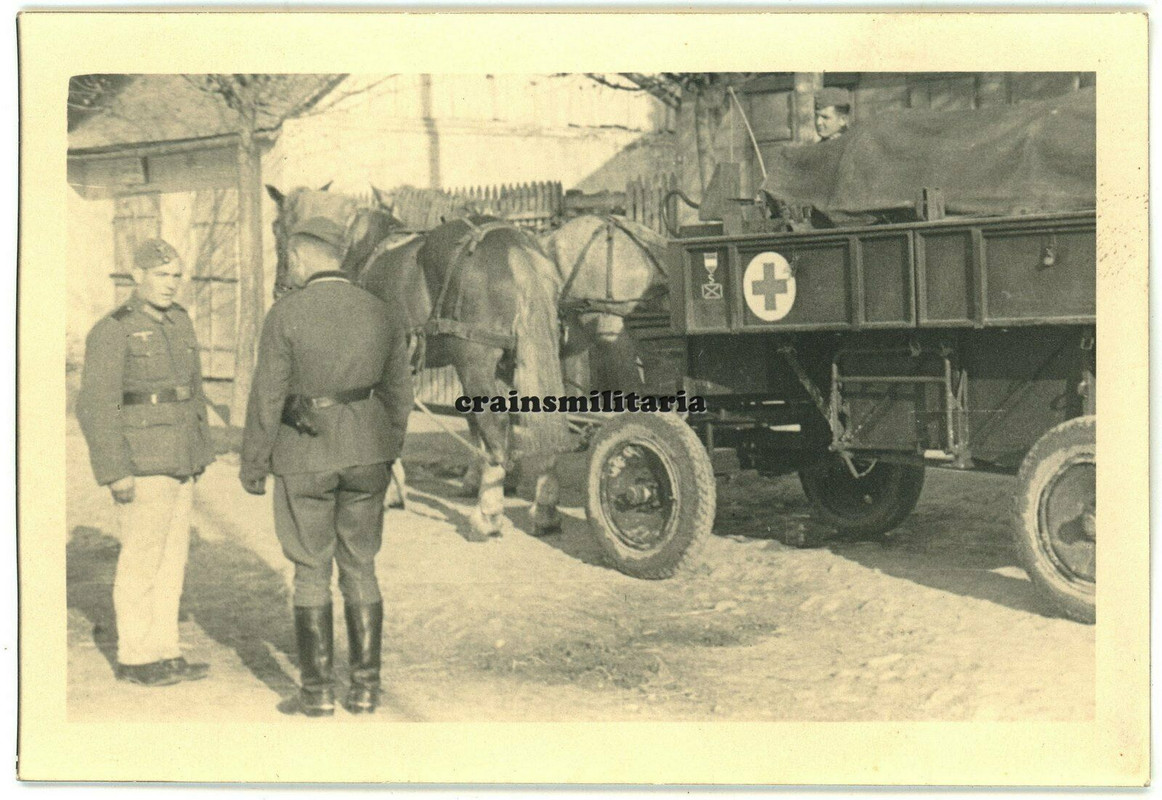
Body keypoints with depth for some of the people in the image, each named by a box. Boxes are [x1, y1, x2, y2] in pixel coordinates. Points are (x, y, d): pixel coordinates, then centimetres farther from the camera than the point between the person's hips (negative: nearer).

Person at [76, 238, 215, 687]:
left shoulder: (179, 322, 11)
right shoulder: (112, 331, -11)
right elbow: (95, 406, -14)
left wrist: (199, 453, 16)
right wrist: (116, 473, -17)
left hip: (178, 464, 8)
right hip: (141, 466, -8)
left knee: (171, 561, 11)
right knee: (141, 563, 0)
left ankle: (163, 653, 20)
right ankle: (133, 659, 11)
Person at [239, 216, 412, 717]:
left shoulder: (286, 314, -11)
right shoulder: (383, 314, 1)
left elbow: (267, 397, -10)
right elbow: (398, 394, 8)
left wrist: (252, 465, 0)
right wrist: (388, 455, 20)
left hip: (305, 457, -3)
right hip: (366, 455, 4)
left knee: (311, 574, 8)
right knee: (360, 571, 13)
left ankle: (318, 693, 11)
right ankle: (366, 688, 14)